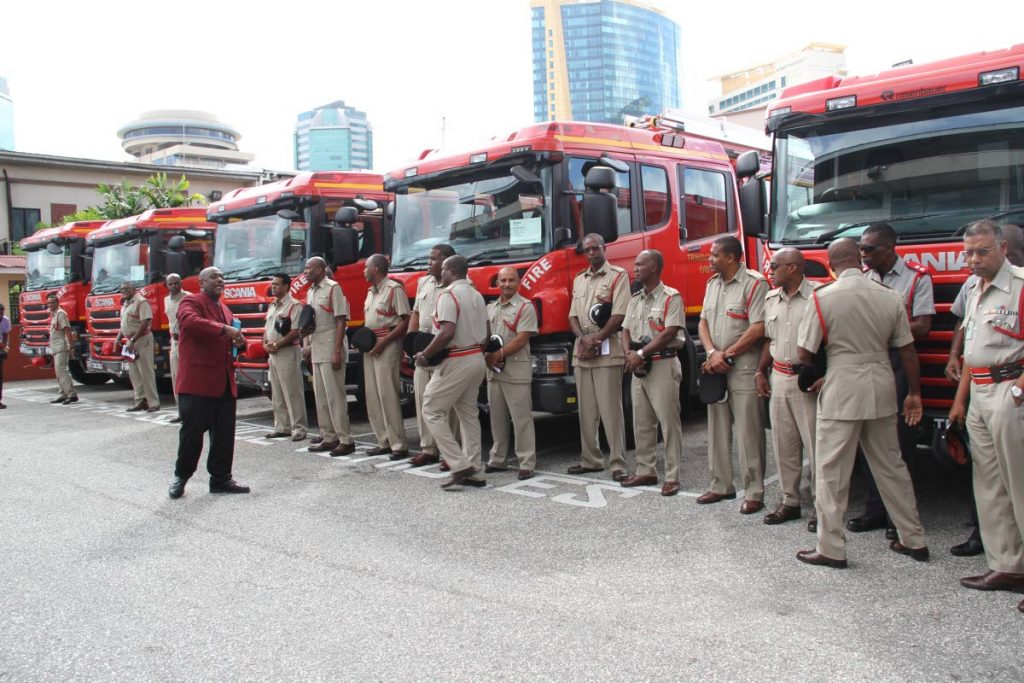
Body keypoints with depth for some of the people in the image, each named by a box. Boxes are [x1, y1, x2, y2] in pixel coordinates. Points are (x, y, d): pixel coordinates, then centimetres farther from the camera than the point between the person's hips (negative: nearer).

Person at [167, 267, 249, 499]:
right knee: (192, 432, 0)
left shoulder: (225, 309, 22)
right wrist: (224, 329, -30)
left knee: (224, 434, 9)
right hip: (198, 382, -7)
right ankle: (181, 477, 17)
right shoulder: (191, 302, -3)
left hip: (225, 383, 7)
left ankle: (221, 479, 18)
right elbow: (190, 321, -26)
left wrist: (239, 342, 5)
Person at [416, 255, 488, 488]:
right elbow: (484, 333, 15)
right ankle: (473, 467, 14)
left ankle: (459, 465, -8)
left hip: (457, 362, -9)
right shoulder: (476, 295, 14)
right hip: (477, 358, 9)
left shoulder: (448, 294, -13)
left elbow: (447, 333, -24)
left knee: (432, 411, -2)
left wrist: (425, 355, -15)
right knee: (468, 414, 13)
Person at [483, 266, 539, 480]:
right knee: (497, 417, 12)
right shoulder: (490, 308, 16)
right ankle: (497, 460, 21)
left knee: (521, 418, -5)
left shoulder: (525, 307, -4)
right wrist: (487, 356, -3)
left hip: (516, 370, -6)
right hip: (493, 370, 6)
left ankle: (527, 464, -1)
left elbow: (521, 339, -13)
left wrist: (498, 355, -16)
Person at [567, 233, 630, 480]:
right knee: (586, 410, 9)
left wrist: (597, 339, -14)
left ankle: (618, 463, -4)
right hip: (581, 352, 6)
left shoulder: (618, 276, 0)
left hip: (607, 351, -6)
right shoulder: (579, 280, 19)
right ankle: (590, 459, 16)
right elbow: (573, 316, 13)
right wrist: (584, 338, -6)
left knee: (611, 409, -7)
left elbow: (619, 315, -9)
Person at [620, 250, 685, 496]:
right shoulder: (635, 299, 15)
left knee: (669, 422, -4)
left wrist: (641, 354, -18)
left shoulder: (671, 297, -8)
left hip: (663, 364, -8)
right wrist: (628, 354, -8)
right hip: (639, 366, 8)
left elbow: (669, 332, -17)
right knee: (641, 422, 11)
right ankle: (646, 471, 21)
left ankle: (672, 477, 1)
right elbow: (626, 330, 12)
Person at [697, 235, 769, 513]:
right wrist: (712, 354, -6)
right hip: (715, 368, 8)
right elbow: (703, 322, 12)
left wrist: (726, 355, -12)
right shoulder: (713, 283, 14)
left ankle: (754, 493, 4)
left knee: (748, 433, -4)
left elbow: (758, 328, -16)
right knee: (717, 430, 12)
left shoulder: (754, 283, -10)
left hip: (744, 368, -7)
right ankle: (721, 485, 22)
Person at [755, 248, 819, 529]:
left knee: (815, 444, -2)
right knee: (783, 444, 11)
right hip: (778, 377, 7)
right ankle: (790, 501, 21)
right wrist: (760, 372, 12)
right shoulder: (771, 299, 12)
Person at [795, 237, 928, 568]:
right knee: (891, 466, 17)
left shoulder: (823, 297, -11)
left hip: (842, 392, -5)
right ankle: (914, 540, 27)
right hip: (882, 390, 5)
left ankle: (831, 550, 8)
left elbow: (804, 353, -9)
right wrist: (914, 393, 16)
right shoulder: (890, 296, 1)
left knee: (831, 472, 3)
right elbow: (907, 350, 6)